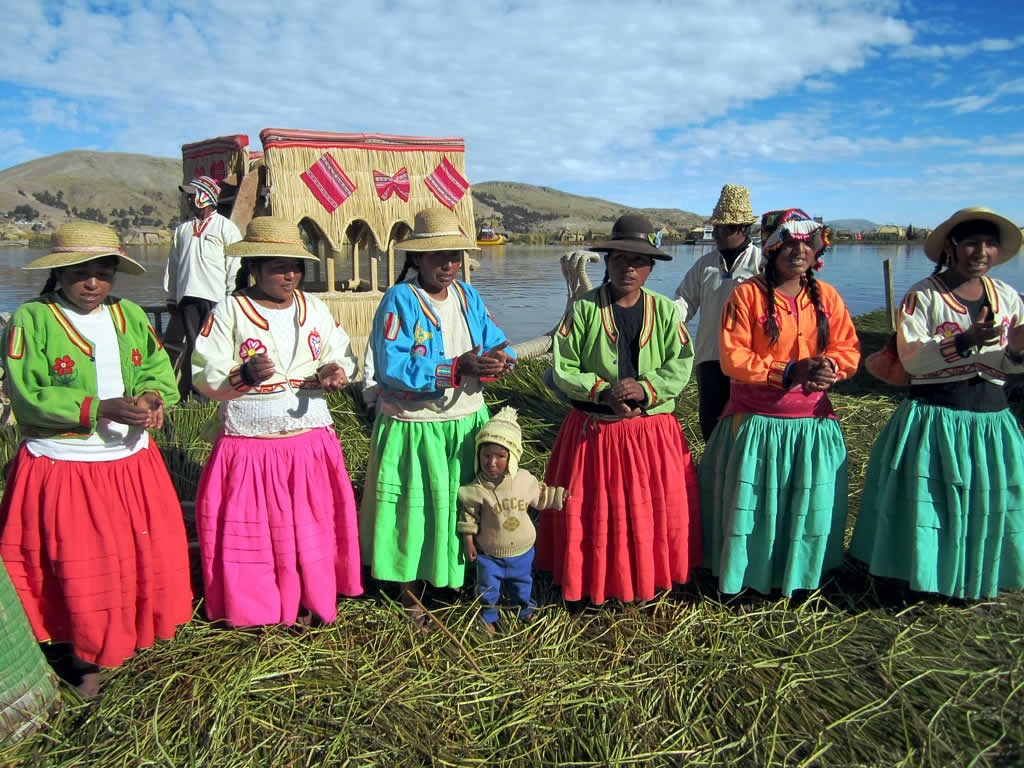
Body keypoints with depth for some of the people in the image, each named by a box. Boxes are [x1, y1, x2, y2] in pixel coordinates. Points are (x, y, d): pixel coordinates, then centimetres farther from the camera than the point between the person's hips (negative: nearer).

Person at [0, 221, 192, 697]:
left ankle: (138, 632, 37)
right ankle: (87, 656, 29)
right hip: (61, 469, -4)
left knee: (151, 558, 12)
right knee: (82, 572, 6)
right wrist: (100, 409, -24)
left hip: (132, 462, 5)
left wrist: (152, 398, -19)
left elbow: (161, 371, 4)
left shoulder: (130, 315, 6)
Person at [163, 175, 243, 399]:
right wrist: (171, 298, 16)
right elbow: (172, 265, 20)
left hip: (215, 297, -4)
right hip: (187, 296, 4)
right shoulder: (182, 229, 18)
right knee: (192, 344, 4)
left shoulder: (225, 227, 2)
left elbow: (235, 265, -1)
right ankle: (184, 392, 7)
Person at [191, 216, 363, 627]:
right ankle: (254, 606, 25)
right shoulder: (228, 311, -6)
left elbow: (343, 357, 11)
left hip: (310, 441, 3)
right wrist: (243, 376, -28)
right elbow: (203, 376, -9)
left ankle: (307, 599, 28)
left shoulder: (315, 308, 6)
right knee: (251, 528, 6)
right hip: (248, 445, -3)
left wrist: (333, 373, -12)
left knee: (312, 523, 10)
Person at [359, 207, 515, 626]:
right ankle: (410, 591, 27)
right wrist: (458, 368, -29)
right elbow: (393, 367, -23)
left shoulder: (469, 296, 5)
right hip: (414, 430, -5)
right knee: (415, 509, 7)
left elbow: (498, 346, 0)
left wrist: (497, 361, -25)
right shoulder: (399, 300, -13)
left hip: (467, 425, 5)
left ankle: (466, 574, 35)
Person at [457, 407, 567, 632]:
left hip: (522, 551, 3)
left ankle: (527, 608, 54)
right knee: (487, 588, 15)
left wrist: (560, 495, 2)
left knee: (523, 584, 26)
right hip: (489, 554, -3)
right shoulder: (477, 489, -23)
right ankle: (488, 616, 43)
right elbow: (469, 518, -12)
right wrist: (469, 544, -8)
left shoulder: (525, 480, -15)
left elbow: (540, 496, 6)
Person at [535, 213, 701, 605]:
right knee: (593, 511, 6)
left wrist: (645, 388, -19)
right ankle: (594, 582, 24)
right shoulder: (583, 308, -3)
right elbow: (562, 369, -5)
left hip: (653, 430, 2)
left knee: (653, 510, 8)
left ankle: (645, 580, 28)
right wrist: (603, 392, -17)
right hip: (593, 430, -1)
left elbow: (681, 367, -2)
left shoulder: (665, 311, 3)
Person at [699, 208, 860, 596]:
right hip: (757, 422, -4)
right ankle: (749, 576, 22)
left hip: (813, 423, 4)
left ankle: (801, 574, 30)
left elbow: (849, 349, 8)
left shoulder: (826, 295, 6)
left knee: (810, 505, 11)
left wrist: (828, 367, -15)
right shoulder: (747, 293, -7)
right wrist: (788, 371, -21)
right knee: (752, 503, 4)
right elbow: (733, 358, -12)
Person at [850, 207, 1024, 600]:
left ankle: (976, 581, 28)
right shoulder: (923, 295, -7)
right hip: (934, 417, -5)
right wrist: (964, 342, -29)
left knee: (990, 500, 10)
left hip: (991, 419, 5)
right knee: (929, 500, 1)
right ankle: (922, 576, 19)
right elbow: (912, 358, -17)